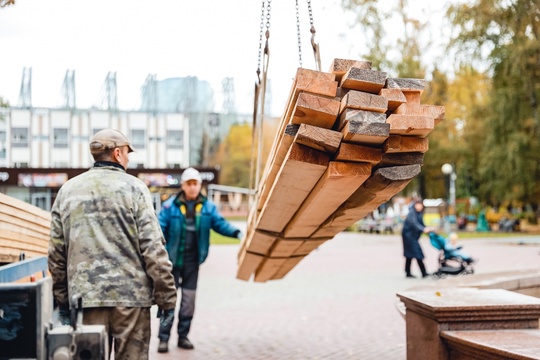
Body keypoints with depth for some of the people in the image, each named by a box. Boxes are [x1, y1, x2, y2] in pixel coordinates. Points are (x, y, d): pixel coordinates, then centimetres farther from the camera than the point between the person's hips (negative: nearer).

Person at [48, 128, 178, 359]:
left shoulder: (67, 190, 9)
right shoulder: (133, 188, -3)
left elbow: (56, 252, 9)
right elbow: (153, 248, -9)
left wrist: (62, 301, 16)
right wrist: (166, 299, -4)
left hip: (85, 297, 4)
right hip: (131, 297, -3)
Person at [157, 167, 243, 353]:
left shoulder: (208, 207, 2)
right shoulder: (170, 205, -8)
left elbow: (220, 223, 0)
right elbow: (159, 229, -9)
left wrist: (236, 233, -17)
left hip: (193, 261, 3)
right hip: (173, 259, -3)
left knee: (189, 299, 11)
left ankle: (183, 336, 22)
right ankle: (164, 338, 5)